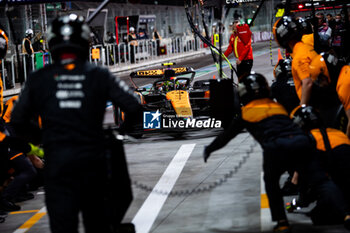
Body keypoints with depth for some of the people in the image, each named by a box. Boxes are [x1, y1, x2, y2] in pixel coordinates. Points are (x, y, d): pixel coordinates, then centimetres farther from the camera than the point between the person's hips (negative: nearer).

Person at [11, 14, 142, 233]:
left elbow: (18, 121, 5)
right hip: (93, 161, 1)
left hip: (56, 163, -1)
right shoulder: (99, 75, 0)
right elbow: (134, 108, -4)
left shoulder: (38, 79, 1)